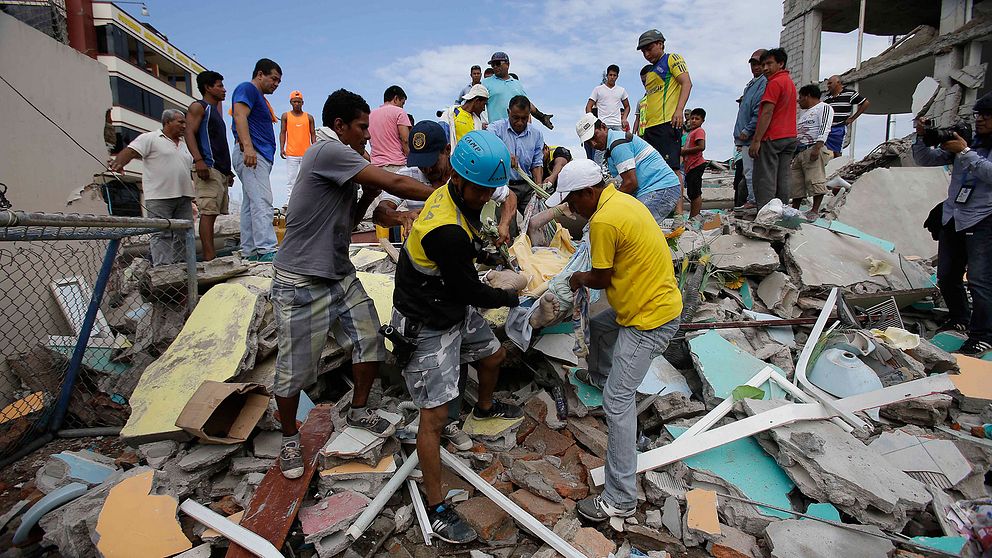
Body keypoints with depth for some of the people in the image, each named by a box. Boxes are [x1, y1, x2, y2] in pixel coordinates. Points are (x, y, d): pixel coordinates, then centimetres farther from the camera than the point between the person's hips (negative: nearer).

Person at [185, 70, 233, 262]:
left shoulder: (215, 110, 30)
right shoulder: (198, 107, 3)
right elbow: (189, 133, -10)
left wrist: (228, 170, 26)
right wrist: (198, 160, -24)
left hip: (221, 170, 9)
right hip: (207, 168, -9)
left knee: (212, 213, 4)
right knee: (208, 212, -16)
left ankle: (211, 256, 4)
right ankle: (209, 257, -22)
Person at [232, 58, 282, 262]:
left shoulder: (259, 97, 29)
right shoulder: (247, 88, -1)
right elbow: (240, 116, -17)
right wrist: (247, 146, -29)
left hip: (259, 155, 10)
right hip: (251, 153, -10)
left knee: (250, 204, 7)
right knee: (262, 202, -20)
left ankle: (249, 251, 8)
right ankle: (267, 250, -28)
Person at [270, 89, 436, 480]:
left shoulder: (341, 162, 12)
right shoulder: (328, 151, -17)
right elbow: (394, 184, -22)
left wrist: (367, 198, 3)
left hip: (339, 275, 9)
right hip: (300, 282, -9)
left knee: (370, 340, 4)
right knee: (295, 369, 3)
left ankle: (359, 411, 26)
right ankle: (290, 438, 25)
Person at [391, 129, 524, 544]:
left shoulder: (454, 195, -6)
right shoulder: (447, 232, -35)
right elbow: (471, 291, -21)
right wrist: (511, 298, -6)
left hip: (456, 308, 10)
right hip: (428, 326, -10)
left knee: (494, 356, 28)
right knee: (435, 416, -4)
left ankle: (485, 407, 61)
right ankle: (437, 510, 11)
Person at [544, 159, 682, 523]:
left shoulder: (603, 221, -24)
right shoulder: (620, 199, 7)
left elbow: (602, 279, -13)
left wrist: (580, 278, 6)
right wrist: (588, 277, 10)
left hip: (650, 320, -10)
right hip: (657, 299, 10)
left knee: (618, 401, -9)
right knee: (598, 326, 32)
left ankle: (620, 499, -2)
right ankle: (600, 376, 62)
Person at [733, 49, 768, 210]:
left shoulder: (765, 82, -10)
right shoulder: (751, 83, 22)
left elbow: (760, 112, -19)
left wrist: (747, 131, -19)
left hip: (752, 138, -10)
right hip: (746, 137, 10)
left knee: (751, 172, -8)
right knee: (748, 171, 13)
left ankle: (753, 201, -4)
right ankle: (752, 200, 20)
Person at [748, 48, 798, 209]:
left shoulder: (775, 82, -8)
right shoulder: (790, 83, 21)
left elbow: (767, 113, -15)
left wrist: (756, 140, -17)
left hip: (772, 137, -9)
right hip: (790, 137, 9)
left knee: (765, 180, -8)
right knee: (783, 180, 8)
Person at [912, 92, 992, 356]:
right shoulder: (965, 140, 12)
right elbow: (925, 160, 9)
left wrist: (965, 152, -20)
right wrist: (922, 138, -7)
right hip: (952, 218, 6)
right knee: (946, 277, 13)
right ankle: (960, 319, 34)